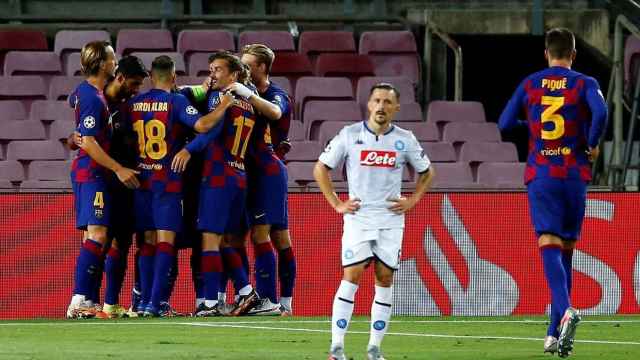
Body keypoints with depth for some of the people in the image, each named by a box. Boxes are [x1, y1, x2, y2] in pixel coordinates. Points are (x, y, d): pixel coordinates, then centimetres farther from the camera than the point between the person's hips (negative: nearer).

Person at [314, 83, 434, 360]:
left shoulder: (404, 140, 3)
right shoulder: (350, 135, -2)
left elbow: (426, 172, 18)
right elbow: (321, 169, 6)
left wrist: (412, 201, 6)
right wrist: (336, 204, 0)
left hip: (391, 219, 2)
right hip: (357, 217, -2)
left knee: (385, 279, 1)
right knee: (352, 276, -12)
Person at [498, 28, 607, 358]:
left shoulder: (529, 85, 8)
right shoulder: (584, 84, 1)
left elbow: (504, 125, 7)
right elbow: (600, 112, -18)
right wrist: (592, 145, -2)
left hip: (540, 175, 0)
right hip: (575, 175, 0)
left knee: (549, 247, -11)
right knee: (566, 252, 11)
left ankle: (566, 309, -39)